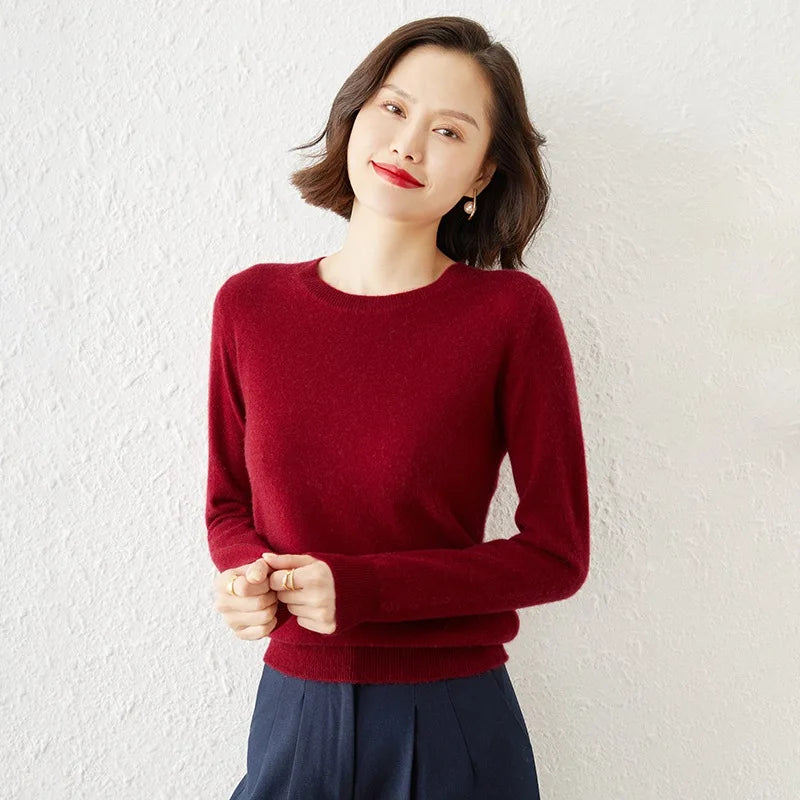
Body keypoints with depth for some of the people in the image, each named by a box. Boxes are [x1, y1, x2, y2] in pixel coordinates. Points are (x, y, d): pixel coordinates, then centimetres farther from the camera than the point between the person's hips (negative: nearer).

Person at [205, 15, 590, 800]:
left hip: (452, 726, -2)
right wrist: (247, 573, -12)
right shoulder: (249, 304, -3)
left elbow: (556, 555, -8)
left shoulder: (512, 313, -12)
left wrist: (359, 589, -17)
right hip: (291, 712, 3)